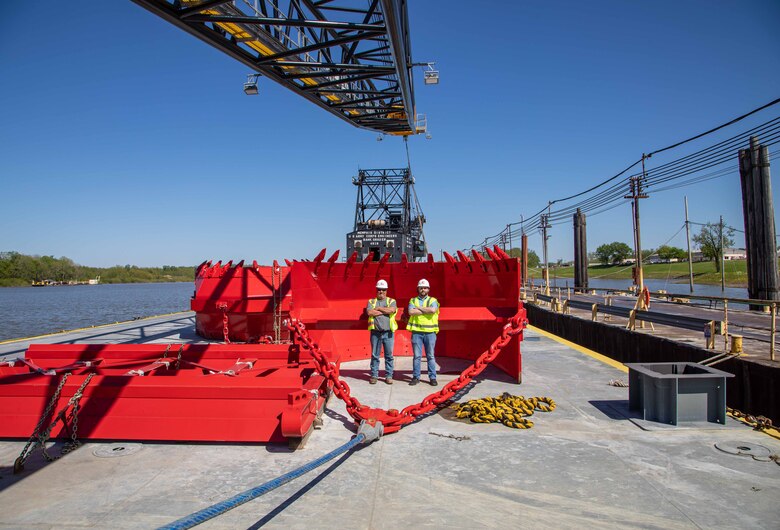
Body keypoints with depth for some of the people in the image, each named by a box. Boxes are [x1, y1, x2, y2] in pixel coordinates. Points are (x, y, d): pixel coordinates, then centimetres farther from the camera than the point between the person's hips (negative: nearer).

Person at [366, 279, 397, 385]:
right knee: (374, 355, 4)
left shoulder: (391, 301, 10)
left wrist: (378, 308, -4)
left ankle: (389, 376, 10)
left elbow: (392, 310, -12)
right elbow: (370, 312, -8)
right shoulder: (371, 301, 11)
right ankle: (374, 375, 12)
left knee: (389, 355, 2)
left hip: (388, 332, 0)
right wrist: (385, 311, -6)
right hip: (375, 332, 1)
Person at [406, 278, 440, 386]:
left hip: (430, 332, -1)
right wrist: (427, 311, -8)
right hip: (416, 332, 1)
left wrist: (419, 308, -7)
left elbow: (433, 310, -15)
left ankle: (432, 377, 10)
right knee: (417, 356, 3)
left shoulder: (433, 300, 8)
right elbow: (411, 312, -9)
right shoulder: (413, 300, 11)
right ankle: (416, 377, 10)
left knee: (430, 356, 4)